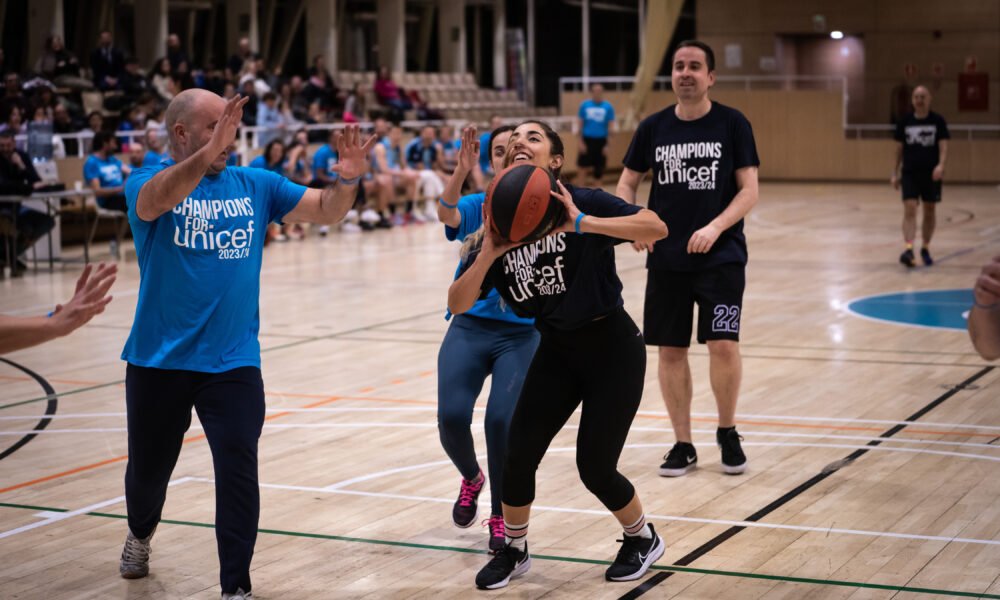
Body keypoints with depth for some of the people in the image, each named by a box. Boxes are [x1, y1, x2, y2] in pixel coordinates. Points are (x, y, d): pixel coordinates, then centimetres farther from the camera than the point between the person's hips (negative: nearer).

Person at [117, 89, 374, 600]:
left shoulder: (255, 185, 4)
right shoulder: (148, 181, -6)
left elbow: (324, 211, 0)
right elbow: (157, 200, -30)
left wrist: (348, 180, -23)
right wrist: (209, 152, -46)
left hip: (233, 362, 1)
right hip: (160, 360, -1)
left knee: (238, 471, -10)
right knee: (149, 469, 17)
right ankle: (140, 534, 49)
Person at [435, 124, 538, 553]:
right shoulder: (475, 206, 2)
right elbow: (447, 214, -21)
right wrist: (460, 174, -40)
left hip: (521, 332, -1)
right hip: (470, 327, 1)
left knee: (502, 420, -18)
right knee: (452, 416, -17)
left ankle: (501, 518, 7)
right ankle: (471, 478, 20)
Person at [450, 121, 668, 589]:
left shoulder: (581, 202, -16)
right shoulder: (500, 225, -2)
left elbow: (657, 227, -29)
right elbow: (458, 305, -7)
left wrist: (581, 223, -37)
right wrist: (487, 254, -22)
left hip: (611, 348, -4)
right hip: (557, 350, 4)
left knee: (595, 467, -6)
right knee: (518, 455, -5)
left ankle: (643, 540, 24)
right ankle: (514, 550, 21)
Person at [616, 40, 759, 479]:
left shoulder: (732, 124, -3)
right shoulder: (653, 127, 4)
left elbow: (749, 190, -5)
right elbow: (626, 185, 11)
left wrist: (715, 228, -19)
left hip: (721, 256, -3)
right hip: (666, 258, 3)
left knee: (724, 345, -12)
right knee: (670, 350, 5)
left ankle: (727, 432, 13)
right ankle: (682, 444, 19)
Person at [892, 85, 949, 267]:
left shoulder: (938, 121, -1)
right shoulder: (904, 122, 4)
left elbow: (943, 146, -7)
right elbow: (899, 149, 10)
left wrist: (941, 165, -24)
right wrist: (895, 174, 9)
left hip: (931, 174, 0)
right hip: (909, 173, 0)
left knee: (930, 211, 10)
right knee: (910, 209, -13)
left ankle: (926, 248, 25)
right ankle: (909, 249, -21)